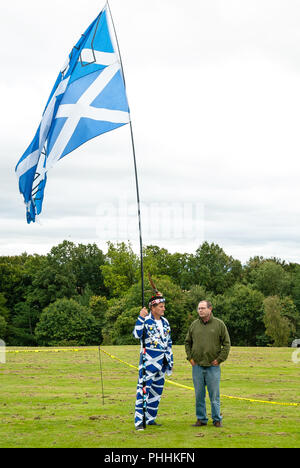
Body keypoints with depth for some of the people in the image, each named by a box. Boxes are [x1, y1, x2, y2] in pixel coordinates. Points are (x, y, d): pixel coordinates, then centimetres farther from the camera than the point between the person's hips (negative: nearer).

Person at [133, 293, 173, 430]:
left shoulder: (165, 322, 13)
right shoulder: (146, 320, -7)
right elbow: (137, 334, -24)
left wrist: (170, 360, 18)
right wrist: (141, 318, -29)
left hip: (161, 362, 7)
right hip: (148, 361, -7)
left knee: (157, 391, 11)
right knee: (144, 389, -9)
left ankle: (150, 419, 22)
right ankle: (139, 421, -7)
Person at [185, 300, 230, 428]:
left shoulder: (219, 324, -1)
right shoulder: (194, 325, 7)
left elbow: (226, 344, 1)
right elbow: (187, 342, 17)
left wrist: (219, 359, -5)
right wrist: (190, 357, 6)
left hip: (213, 366, -3)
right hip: (197, 366, 3)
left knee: (214, 395, 2)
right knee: (199, 395, 7)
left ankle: (217, 419, 13)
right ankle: (201, 419, 17)